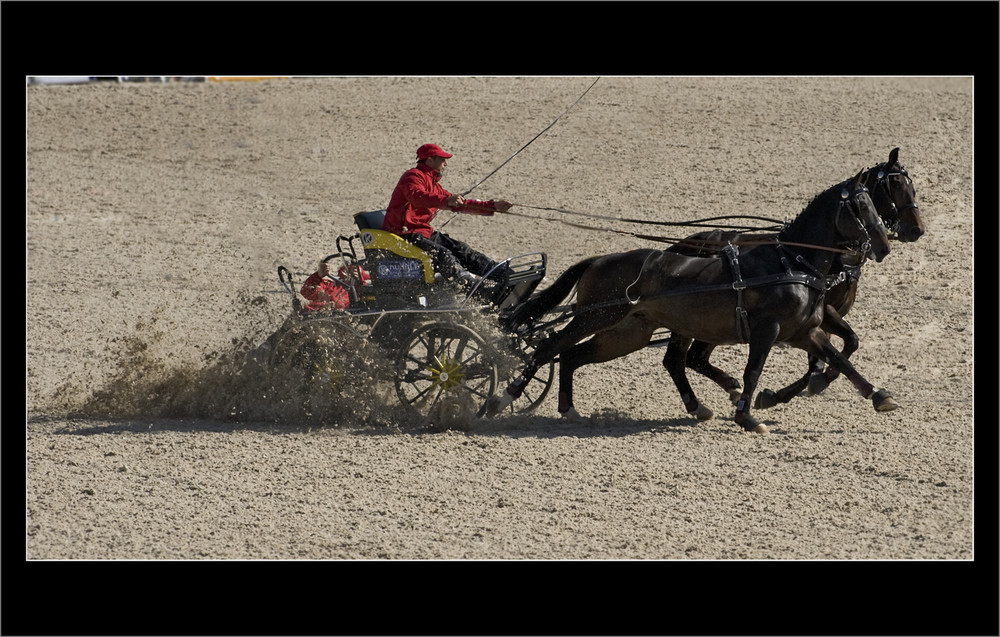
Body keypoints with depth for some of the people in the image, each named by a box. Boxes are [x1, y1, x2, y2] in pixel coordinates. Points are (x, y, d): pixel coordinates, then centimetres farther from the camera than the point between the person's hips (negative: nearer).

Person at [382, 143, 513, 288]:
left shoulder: (433, 183, 22)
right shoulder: (413, 176, -9)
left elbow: (458, 204, 25)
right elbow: (417, 196, -32)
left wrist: (492, 206, 19)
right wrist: (447, 201, -47)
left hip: (424, 232, 10)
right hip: (404, 232, -10)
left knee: (462, 250, -2)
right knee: (443, 255, -26)